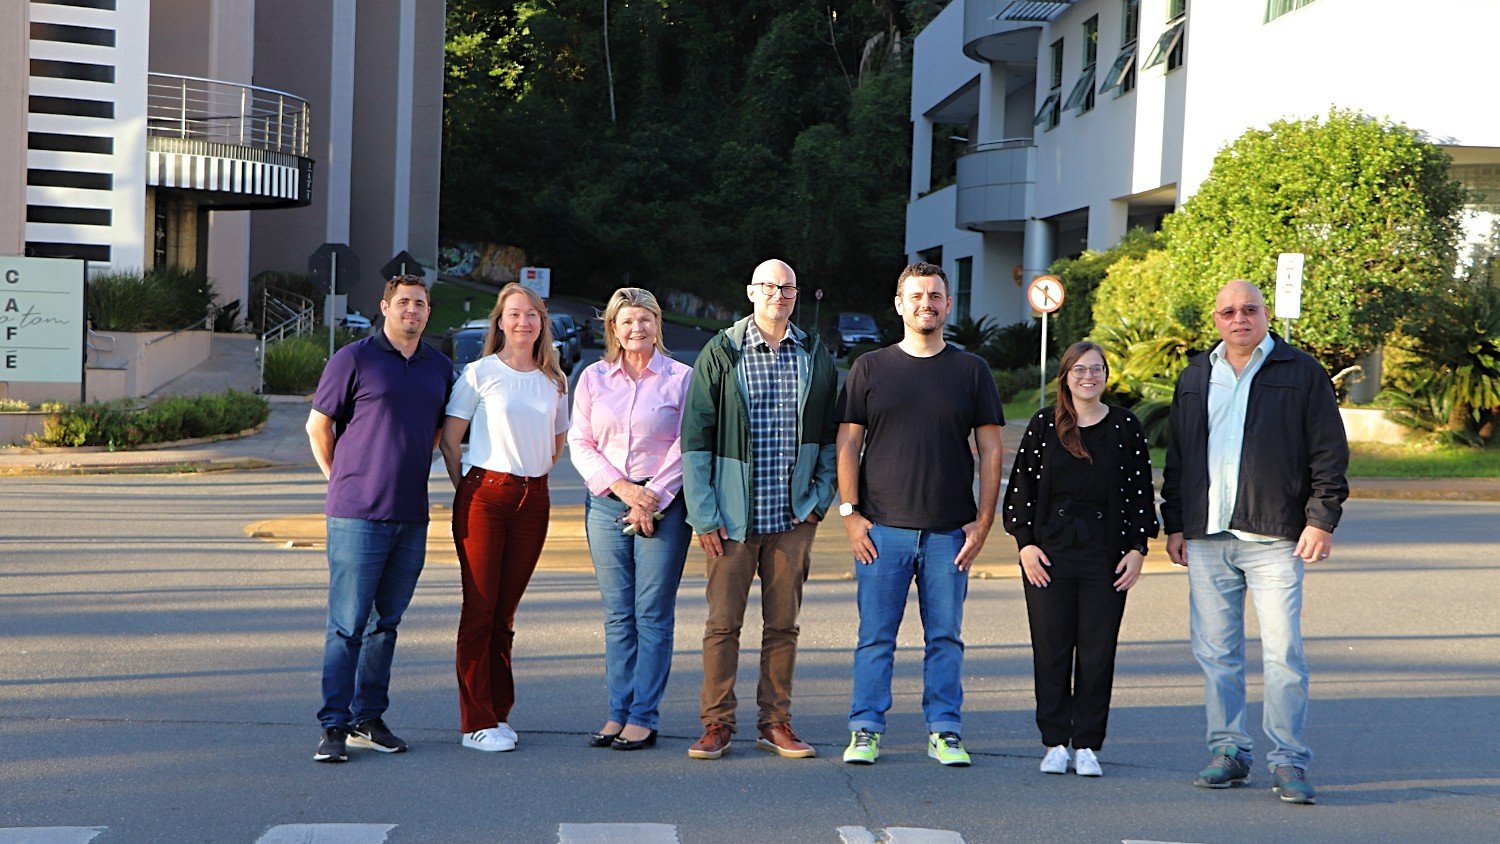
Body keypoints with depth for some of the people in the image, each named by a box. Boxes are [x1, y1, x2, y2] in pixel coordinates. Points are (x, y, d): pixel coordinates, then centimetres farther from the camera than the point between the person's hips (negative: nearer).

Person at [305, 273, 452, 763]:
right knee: (347, 625, -6)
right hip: (357, 515, -5)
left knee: (386, 623, 10)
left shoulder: (440, 368, 12)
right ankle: (334, 727, -2)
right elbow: (318, 426, 1)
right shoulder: (354, 359, -3)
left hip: (412, 517, 5)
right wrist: (344, 481, 5)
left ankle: (368, 718, 19)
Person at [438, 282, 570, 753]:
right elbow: (449, 438, 0)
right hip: (484, 494, -3)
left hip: (533, 498, 3)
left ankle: (498, 711, 16)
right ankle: (476, 722, 0)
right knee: (480, 608, -4)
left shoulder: (554, 381, 10)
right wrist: (465, 488, 0)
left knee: (505, 610, 8)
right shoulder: (480, 373, -1)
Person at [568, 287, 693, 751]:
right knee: (617, 613, 5)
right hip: (606, 502, 3)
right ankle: (618, 712, 10)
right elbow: (580, 443, 6)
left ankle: (643, 717, 2)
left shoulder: (681, 378, 2)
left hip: (663, 504, -3)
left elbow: (687, 447, -1)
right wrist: (622, 489, -7)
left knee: (653, 613, -3)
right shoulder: (593, 378, 10)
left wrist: (652, 496, -10)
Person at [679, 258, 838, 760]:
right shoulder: (720, 354, 0)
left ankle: (776, 722, 15)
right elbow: (695, 438, -2)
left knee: (783, 624, 7)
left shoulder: (815, 356, 8)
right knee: (723, 623, 1)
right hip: (733, 516, -2)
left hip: (792, 517, 2)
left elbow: (832, 434, 14)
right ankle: (717, 723, 8)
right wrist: (704, 514, -7)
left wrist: (819, 498, 3)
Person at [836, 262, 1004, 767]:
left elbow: (990, 450, 8)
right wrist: (850, 513, -3)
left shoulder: (971, 371, 9)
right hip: (882, 529, 0)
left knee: (946, 637, 4)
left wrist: (983, 520, 0)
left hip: (950, 531, 1)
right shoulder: (870, 369, 8)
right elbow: (847, 445, 6)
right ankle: (865, 730, 8)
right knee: (875, 636, 1)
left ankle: (945, 732, 11)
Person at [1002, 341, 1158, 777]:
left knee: (1098, 651, 0)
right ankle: (1055, 744, 10)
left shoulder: (1126, 427, 5)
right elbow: (1021, 488, 6)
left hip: (1106, 553, 0)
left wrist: (1137, 549, 0)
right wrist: (1025, 543, -2)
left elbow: (1140, 491, 6)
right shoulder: (1043, 425, 5)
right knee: (1051, 650, 1)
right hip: (1049, 553, 0)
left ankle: (1087, 745, 9)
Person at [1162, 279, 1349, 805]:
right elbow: (1177, 457, 21)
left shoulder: (1301, 373, 4)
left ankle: (1289, 763, -2)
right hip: (1207, 539, 4)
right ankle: (1228, 752, 16)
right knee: (1215, 652, 6)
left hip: (1274, 538, -4)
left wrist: (1322, 519, -6)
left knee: (1284, 652, -7)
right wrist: (1174, 524, 14)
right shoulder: (1195, 378, 16)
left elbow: (1329, 452, 2)